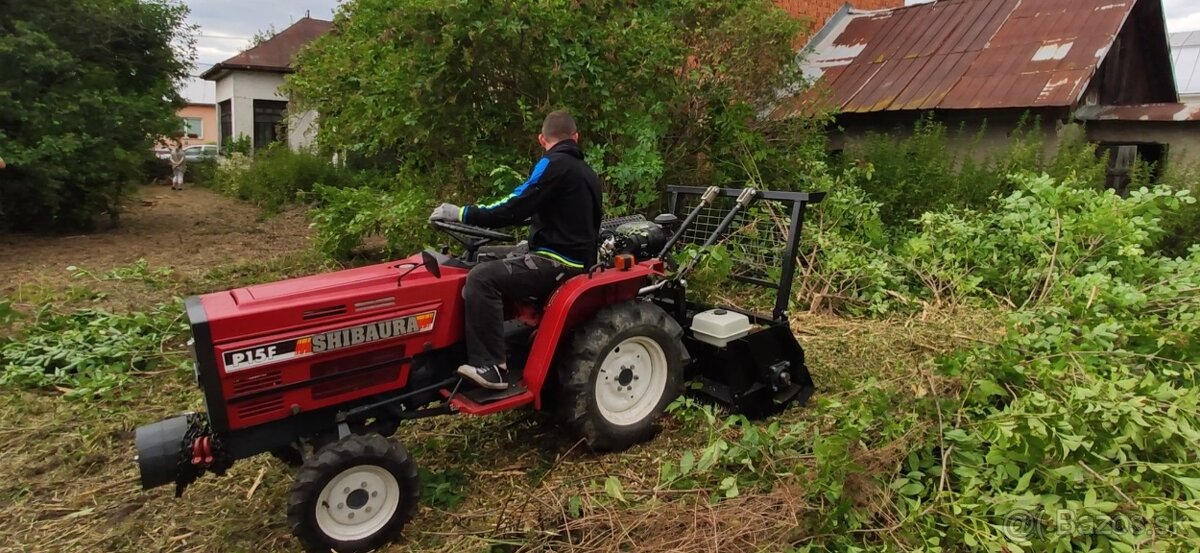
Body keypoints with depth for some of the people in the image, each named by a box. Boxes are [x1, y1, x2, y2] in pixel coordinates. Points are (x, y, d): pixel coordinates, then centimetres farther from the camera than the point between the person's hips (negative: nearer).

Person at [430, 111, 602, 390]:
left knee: (482, 277, -22)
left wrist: (464, 214, -11)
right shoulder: (587, 172, 18)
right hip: (575, 258, 10)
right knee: (496, 267, 22)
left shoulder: (554, 165, -10)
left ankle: (491, 367, -24)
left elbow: (515, 207, -18)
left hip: (559, 262, -10)